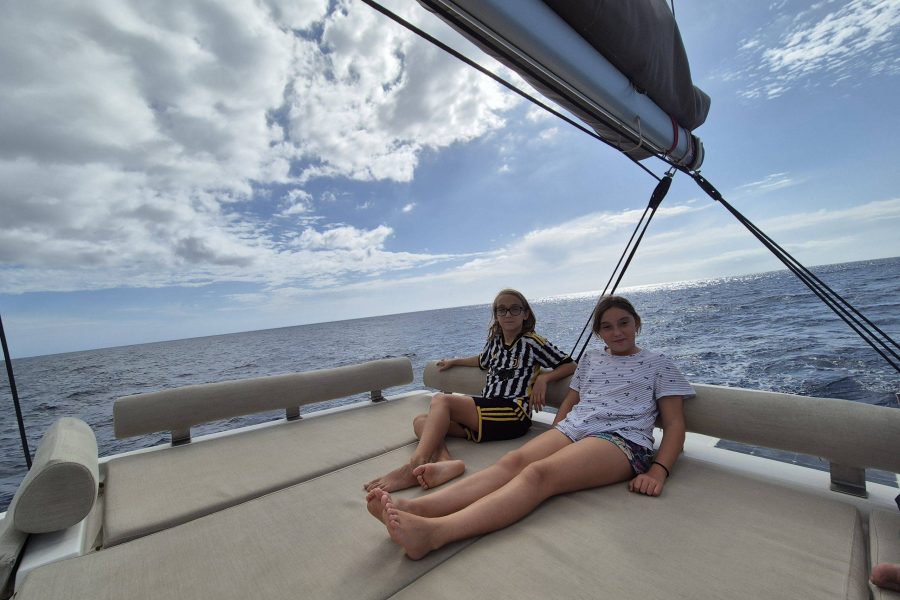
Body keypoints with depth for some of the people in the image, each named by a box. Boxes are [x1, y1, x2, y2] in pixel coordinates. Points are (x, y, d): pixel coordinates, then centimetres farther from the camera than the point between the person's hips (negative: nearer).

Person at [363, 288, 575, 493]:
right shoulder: (495, 340, 19)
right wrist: (454, 361, 43)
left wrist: (543, 378, -13)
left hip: (514, 414, -7)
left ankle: (415, 465, -37)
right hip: (487, 413, 8)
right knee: (420, 421, -9)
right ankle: (445, 462, -38)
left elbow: (570, 366, 1)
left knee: (441, 400, -25)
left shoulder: (532, 342, 1)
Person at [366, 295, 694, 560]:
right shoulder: (590, 358, 25)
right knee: (514, 460, -28)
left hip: (622, 439, -4)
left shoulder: (659, 364, 14)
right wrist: (551, 440, 7)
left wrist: (659, 471, -10)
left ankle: (433, 532, -53)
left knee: (540, 472, -34)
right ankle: (415, 507, -46)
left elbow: (675, 424, 7)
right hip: (572, 428, 5)